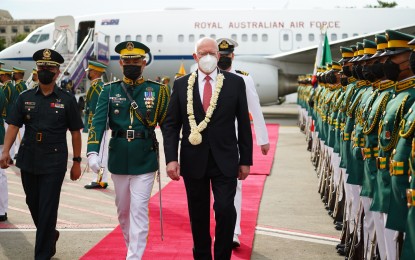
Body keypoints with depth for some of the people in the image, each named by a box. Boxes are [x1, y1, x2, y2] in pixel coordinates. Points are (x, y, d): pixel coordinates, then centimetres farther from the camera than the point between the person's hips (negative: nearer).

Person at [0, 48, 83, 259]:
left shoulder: (67, 100, -1)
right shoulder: (25, 98, 6)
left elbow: (75, 132, 2)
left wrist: (77, 162, 1)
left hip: (54, 163, -3)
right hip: (28, 161, 4)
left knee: (47, 209, -4)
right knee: (33, 204, 14)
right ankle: (50, 235, 41)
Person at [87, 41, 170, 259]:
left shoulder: (158, 90, -1)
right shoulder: (109, 91, 2)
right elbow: (98, 122, -9)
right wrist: (93, 152, -23)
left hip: (145, 161, -3)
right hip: (118, 160, 3)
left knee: (139, 211, -5)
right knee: (123, 211, 16)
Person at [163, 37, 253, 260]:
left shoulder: (235, 82, 2)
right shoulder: (181, 84, 3)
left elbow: (244, 124, 4)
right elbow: (171, 124, 3)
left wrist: (245, 160, 3)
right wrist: (171, 158, -8)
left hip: (225, 160, -1)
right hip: (193, 160, 1)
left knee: (225, 209, -11)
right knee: (198, 215, 9)